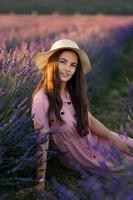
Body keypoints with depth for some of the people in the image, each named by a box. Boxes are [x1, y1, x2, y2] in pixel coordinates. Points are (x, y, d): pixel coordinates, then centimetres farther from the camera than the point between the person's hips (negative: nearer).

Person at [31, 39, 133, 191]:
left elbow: (89, 120, 4)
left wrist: (114, 138, -4)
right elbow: (42, 144, -24)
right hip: (78, 156, -6)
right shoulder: (42, 100, -27)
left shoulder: (73, 91, -5)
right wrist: (40, 182, -20)